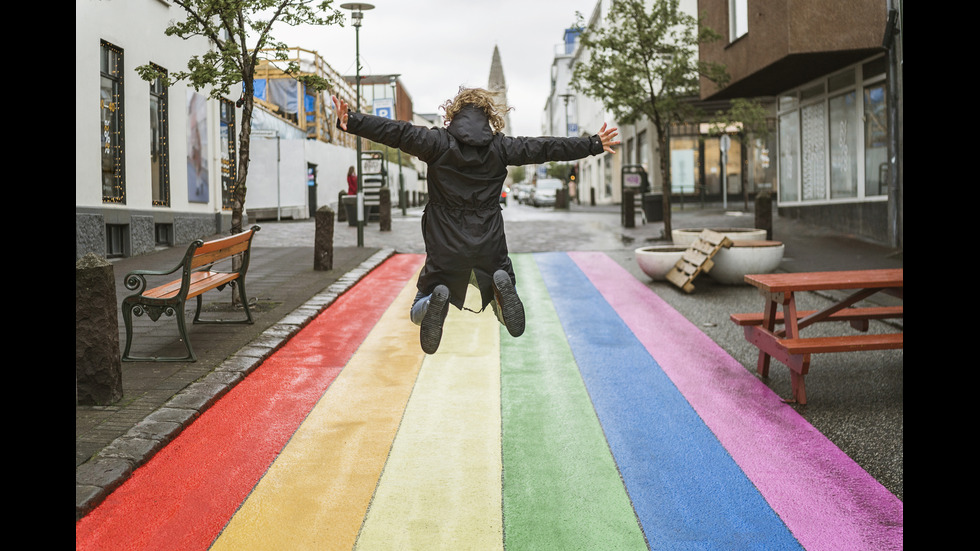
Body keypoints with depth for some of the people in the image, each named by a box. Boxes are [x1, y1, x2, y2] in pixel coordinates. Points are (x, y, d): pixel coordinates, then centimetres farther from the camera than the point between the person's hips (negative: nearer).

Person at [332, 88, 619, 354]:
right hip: (489, 248, 1)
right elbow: (547, 148, 8)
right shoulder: (500, 147, 2)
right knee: (508, 314, 19)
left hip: (445, 249, -1)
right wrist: (593, 144, 17)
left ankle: (436, 300, -23)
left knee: (418, 313, 15)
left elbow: (396, 132, -10)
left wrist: (351, 122, -6)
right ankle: (503, 286, -18)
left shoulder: (438, 142, -4)